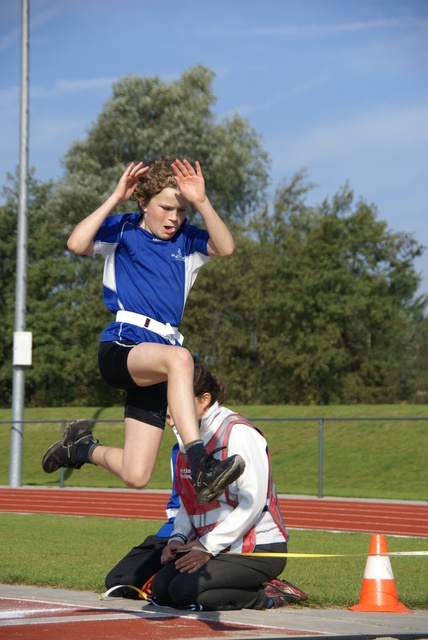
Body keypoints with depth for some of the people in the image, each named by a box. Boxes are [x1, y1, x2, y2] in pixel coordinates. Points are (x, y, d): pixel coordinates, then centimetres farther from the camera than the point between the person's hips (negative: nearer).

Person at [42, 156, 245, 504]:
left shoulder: (187, 241, 10)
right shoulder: (122, 230, 4)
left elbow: (226, 248, -10)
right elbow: (77, 243, -16)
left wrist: (201, 202, -18)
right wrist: (116, 198, -15)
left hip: (156, 364, 5)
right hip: (119, 348, -5)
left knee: (135, 477, 3)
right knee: (179, 358, -39)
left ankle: (82, 446, 35)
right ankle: (201, 467, -45)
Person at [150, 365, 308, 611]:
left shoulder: (237, 432, -13)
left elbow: (254, 500, -19)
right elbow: (188, 502, 18)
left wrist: (209, 547, -20)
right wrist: (178, 539, -2)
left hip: (257, 548, -9)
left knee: (184, 590, -24)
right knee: (161, 586, -9)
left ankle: (267, 595, -8)